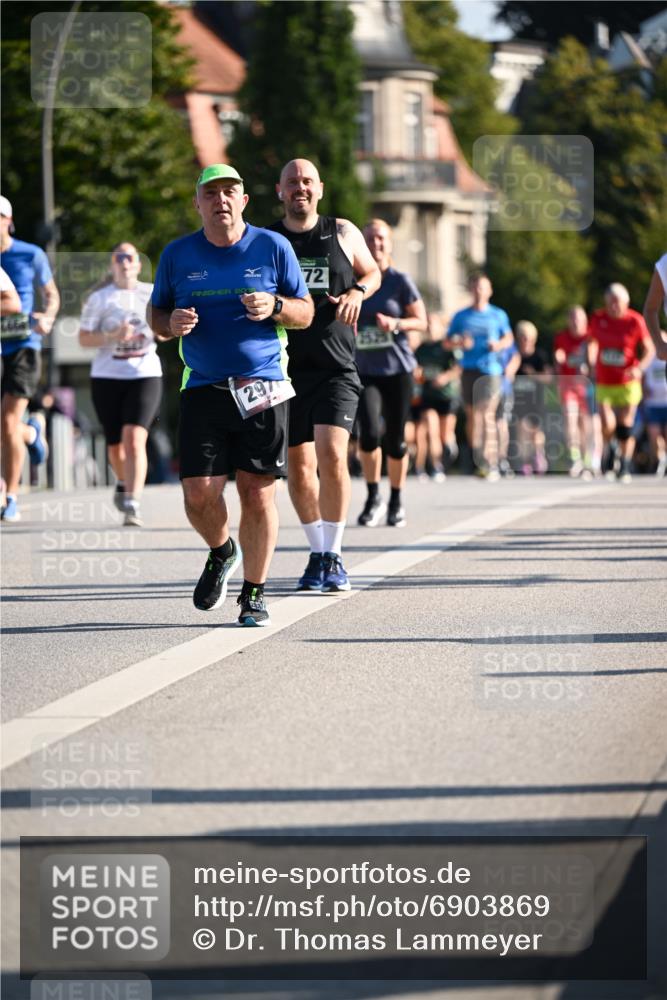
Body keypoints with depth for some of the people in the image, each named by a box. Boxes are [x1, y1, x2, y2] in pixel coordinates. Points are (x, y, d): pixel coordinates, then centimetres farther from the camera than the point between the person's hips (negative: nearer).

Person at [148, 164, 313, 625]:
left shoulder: (272, 247, 3)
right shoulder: (177, 254, 7)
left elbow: (306, 313, 8)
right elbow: (156, 316, 15)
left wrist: (274, 307, -13)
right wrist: (172, 323, -9)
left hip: (263, 388, -1)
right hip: (202, 391, 1)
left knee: (259, 494, -3)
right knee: (199, 495, -8)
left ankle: (254, 593, 12)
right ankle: (222, 553, 25)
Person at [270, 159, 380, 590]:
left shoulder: (343, 233, 5)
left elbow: (372, 272, 18)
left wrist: (357, 292, -2)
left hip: (335, 368, -2)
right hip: (285, 369, 2)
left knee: (332, 456, -16)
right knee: (299, 465, 5)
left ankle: (333, 557, -7)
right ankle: (318, 554, 20)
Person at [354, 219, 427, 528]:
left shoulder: (400, 281, -1)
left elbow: (421, 321, 1)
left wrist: (395, 324, -16)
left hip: (397, 369, -1)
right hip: (365, 371, 1)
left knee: (395, 439, 3)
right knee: (369, 432, -17)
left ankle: (396, 502, 20)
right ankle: (373, 498, 0)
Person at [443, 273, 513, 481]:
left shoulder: (498, 315, 7)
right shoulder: (461, 316, 10)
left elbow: (509, 337, 19)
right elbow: (447, 342, 12)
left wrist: (499, 345, -3)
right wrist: (460, 343, -9)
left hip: (491, 370, -2)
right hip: (469, 369, 2)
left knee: (487, 415, -13)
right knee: (472, 415, 4)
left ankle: (491, 465, -16)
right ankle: (477, 460, 15)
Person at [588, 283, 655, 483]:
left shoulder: (635, 321, -7)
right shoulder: (597, 318, 2)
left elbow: (649, 350, -3)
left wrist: (639, 368, -19)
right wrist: (590, 360, 5)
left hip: (628, 383, -1)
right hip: (603, 383, 1)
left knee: (625, 428, 0)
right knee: (607, 425, -14)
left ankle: (625, 467, 15)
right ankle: (611, 451, 18)